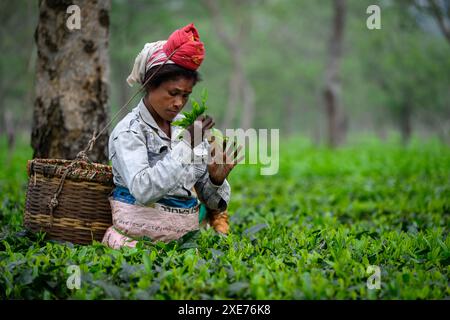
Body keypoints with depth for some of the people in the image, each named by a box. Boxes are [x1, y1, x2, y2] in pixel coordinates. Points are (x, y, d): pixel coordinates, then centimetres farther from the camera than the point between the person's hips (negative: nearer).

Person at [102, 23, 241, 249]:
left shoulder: (185, 126, 8)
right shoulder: (129, 131, -8)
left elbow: (212, 202, 12)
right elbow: (142, 190, -25)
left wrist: (216, 179, -10)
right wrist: (185, 146, -26)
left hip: (187, 233, 6)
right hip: (142, 236, -5)